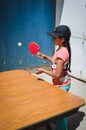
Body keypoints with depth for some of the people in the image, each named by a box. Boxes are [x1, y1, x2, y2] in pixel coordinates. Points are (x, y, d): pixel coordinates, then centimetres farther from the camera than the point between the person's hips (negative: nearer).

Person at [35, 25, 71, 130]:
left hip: (61, 85, -10)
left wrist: (43, 70, -16)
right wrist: (45, 57, 8)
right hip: (62, 84, 10)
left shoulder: (61, 52, -29)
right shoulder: (63, 49, 0)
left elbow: (57, 75, -28)